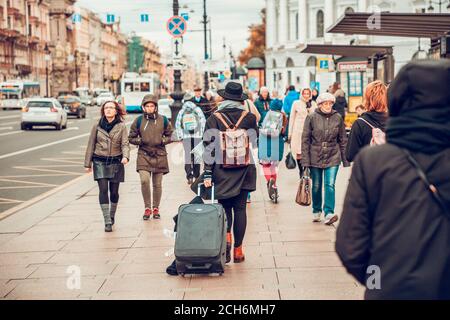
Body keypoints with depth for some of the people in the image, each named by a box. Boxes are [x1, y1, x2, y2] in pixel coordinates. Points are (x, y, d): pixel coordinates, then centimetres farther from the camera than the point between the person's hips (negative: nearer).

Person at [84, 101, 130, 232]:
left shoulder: (121, 126, 0)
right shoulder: (97, 126, 3)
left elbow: (125, 144, -6)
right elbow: (91, 145, 8)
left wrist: (125, 156, -26)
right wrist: (87, 164, 8)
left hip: (116, 162, 0)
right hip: (100, 162, 0)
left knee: (114, 191, 7)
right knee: (103, 189, -11)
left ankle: (112, 216, 29)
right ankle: (107, 222, -12)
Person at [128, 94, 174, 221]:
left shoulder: (163, 120, 3)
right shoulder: (139, 120, 2)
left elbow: (170, 136, 12)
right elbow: (131, 138, 9)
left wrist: (162, 141, -6)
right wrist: (140, 141, -8)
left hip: (159, 155, 1)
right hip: (144, 155, -1)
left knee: (157, 184, 7)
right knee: (144, 180, -17)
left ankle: (156, 208, 24)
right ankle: (147, 208, 0)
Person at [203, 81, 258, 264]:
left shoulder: (214, 119, -3)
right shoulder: (249, 117, 0)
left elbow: (209, 147, -6)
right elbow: (254, 143, 6)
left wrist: (208, 173, -5)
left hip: (221, 170, -1)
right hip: (244, 171, 1)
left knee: (224, 205, 13)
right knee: (240, 208, 7)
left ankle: (226, 236, -12)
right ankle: (238, 249, 11)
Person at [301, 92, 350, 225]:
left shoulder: (338, 118, 1)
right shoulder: (312, 117, -4)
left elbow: (343, 140, 8)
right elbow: (305, 139, -3)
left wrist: (345, 160, 6)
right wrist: (305, 160, -8)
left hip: (333, 156, 0)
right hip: (315, 156, 0)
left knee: (330, 185, -10)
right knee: (316, 186, 10)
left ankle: (329, 213, -14)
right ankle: (316, 211, 27)